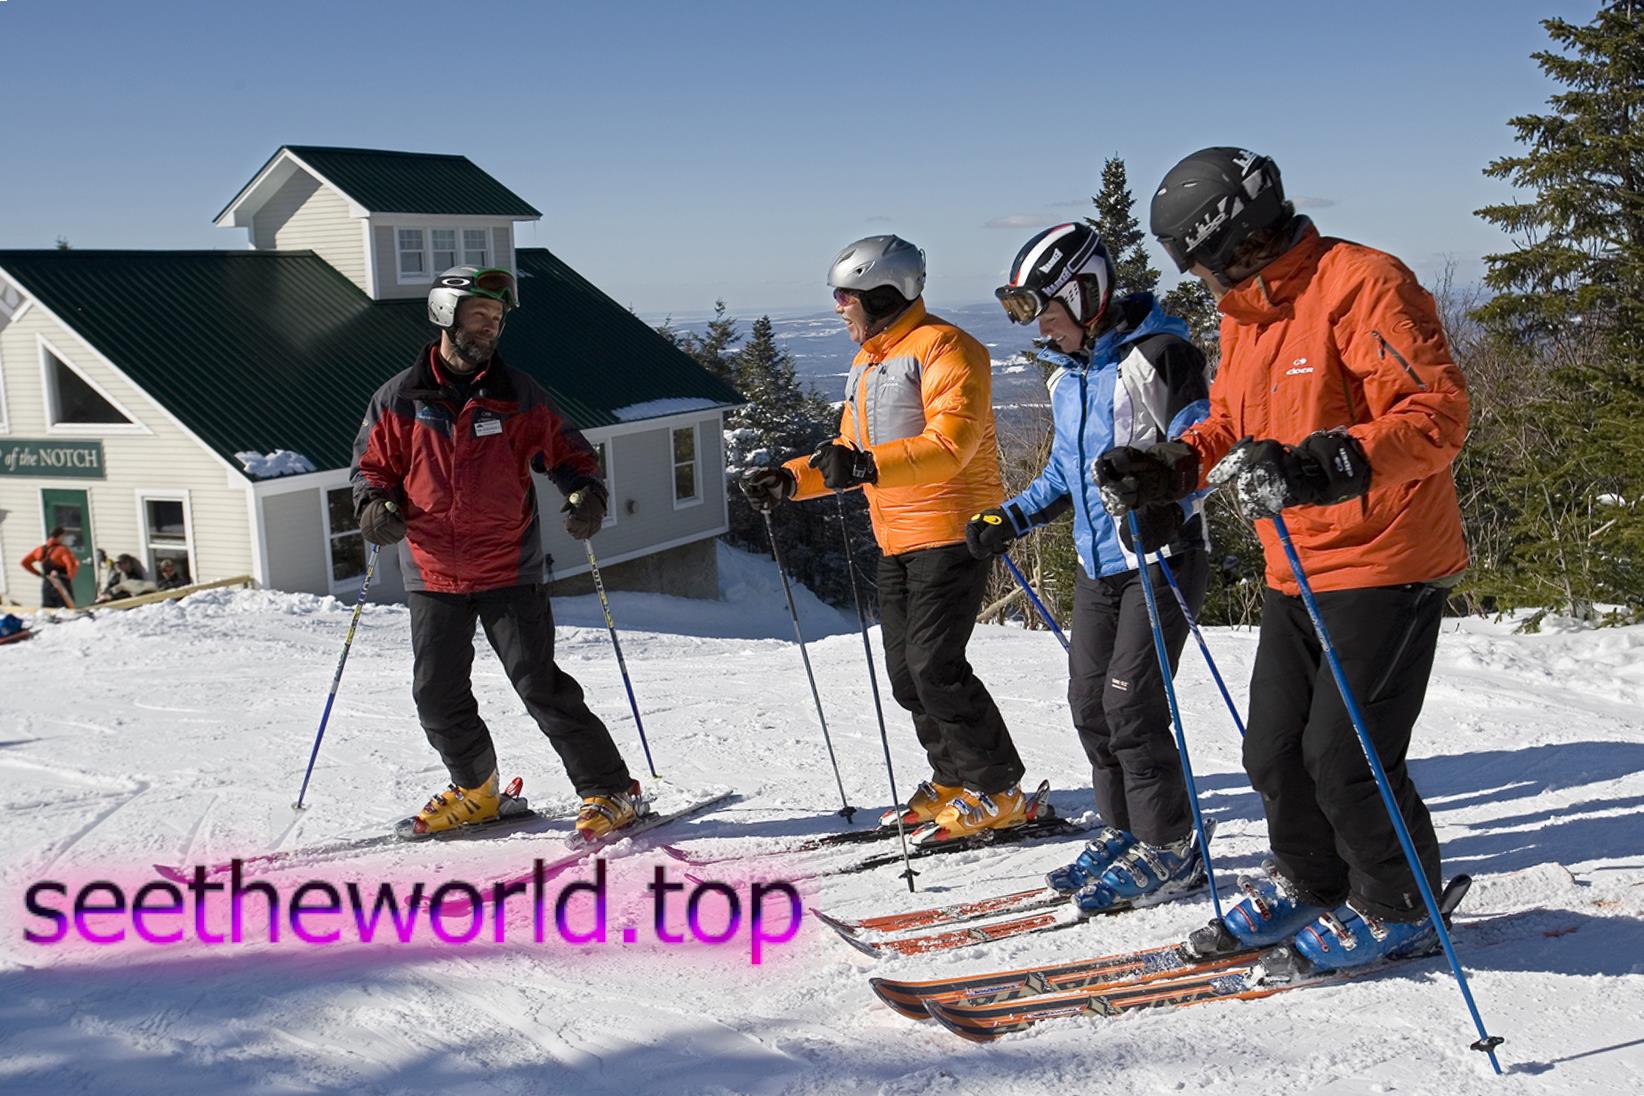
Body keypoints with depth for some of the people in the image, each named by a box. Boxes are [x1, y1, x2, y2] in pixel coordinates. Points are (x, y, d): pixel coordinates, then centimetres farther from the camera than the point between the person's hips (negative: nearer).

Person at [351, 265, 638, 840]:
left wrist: (586, 495, -12)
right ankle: (475, 792, 31)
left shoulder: (516, 393, 1)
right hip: (433, 576, 3)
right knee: (437, 696, 8)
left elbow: (567, 452, 7)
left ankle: (611, 790, 2)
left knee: (540, 685, -8)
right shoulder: (400, 398, 3)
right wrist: (375, 503, -9)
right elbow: (372, 462, 12)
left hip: (509, 571, -3)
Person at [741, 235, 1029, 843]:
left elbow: (951, 443, -25)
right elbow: (852, 451, 24)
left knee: (935, 665, -13)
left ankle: (997, 792, -1)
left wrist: (868, 466, -35)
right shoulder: (867, 362, 19)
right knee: (905, 671, 9)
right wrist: (789, 479, 10)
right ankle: (952, 781, 22)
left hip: (952, 531, -9)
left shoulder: (941, 347, -12)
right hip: (897, 540, 10)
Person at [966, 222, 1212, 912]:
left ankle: (1169, 849, 3)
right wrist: (1011, 519, 15)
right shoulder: (1065, 375, 14)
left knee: (1130, 702, -11)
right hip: (1097, 563, 8)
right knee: (1089, 700, 7)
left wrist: (1166, 504, -33)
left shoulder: (1157, 354, -12)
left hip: (1163, 557, -8)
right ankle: (1126, 832, 22)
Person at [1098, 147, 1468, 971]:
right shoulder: (1244, 313, 11)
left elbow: (1437, 412, -23)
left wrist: (1324, 466, -37)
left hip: (1385, 563, -8)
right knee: (1274, 750, 12)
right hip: (1295, 571, 9)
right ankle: (1310, 884, 34)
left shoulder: (1361, 285, -16)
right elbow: (1232, 424, 23)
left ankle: (1397, 907, 18)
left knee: (1346, 755, -6)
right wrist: (1165, 469, 5)